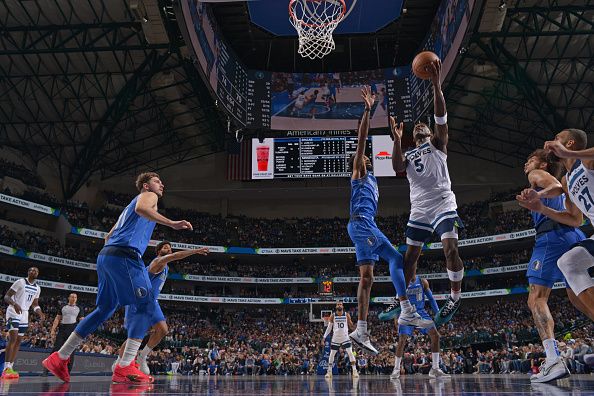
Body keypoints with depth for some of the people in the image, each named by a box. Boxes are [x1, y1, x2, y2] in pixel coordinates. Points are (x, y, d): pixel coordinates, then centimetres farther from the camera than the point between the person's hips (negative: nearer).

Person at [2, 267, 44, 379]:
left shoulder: (37, 288, 12)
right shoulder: (20, 282, -8)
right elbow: (6, 297, -11)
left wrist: (40, 314, -1)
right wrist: (15, 304, -30)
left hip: (24, 315, 7)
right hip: (13, 312, -7)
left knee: (18, 341, 5)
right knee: (13, 338, -19)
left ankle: (10, 368, 9)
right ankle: (6, 369, -22)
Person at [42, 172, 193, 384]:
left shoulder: (130, 205, 35)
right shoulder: (148, 196, 8)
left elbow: (108, 236, 36)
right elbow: (141, 208, -19)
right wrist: (172, 224, -24)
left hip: (106, 255, 10)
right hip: (125, 254, -10)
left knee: (104, 309, 16)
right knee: (146, 307, -10)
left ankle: (59, 358, 18)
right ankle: (124, 368, -17)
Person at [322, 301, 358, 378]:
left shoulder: (347, 315, -3)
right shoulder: (333, 316, -3)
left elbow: (351, 326, 2)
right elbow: (329, 327, 3)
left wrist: (354, 325, -21)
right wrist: (324, 337, -3)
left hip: (345, 337, -1)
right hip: (335, 338, 1)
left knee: (350, 353, -11)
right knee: (332, 354, 5)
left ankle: (354, 371, -6)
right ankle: (329, 372, 16)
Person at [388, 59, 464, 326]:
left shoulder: (437, 143, 11)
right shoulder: (408, 155, 22)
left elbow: (440, 116, -7)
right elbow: (397, 168, -2)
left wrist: (436, 85, -19)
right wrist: (397, 140, -10)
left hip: (442, 203, -5)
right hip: (419, 209, 5)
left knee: (451, 249, -20)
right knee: (410, 255, 9)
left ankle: (456, 295, -2)